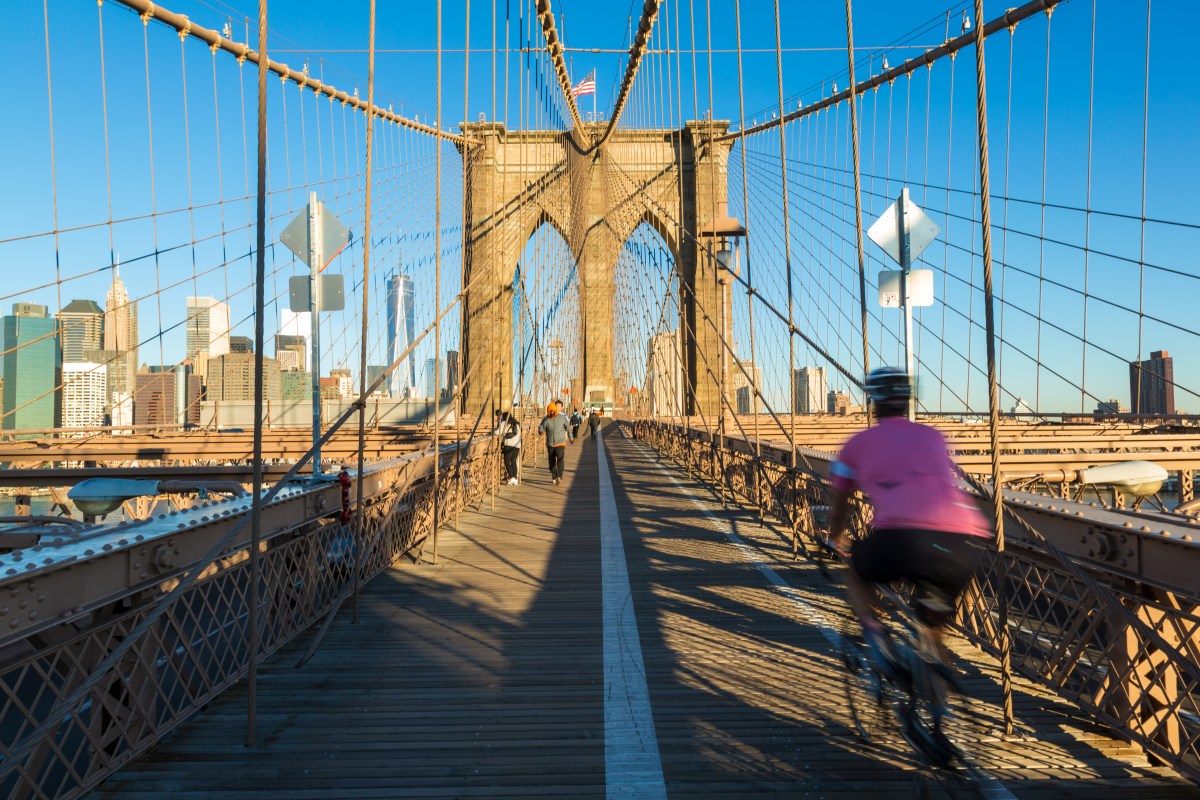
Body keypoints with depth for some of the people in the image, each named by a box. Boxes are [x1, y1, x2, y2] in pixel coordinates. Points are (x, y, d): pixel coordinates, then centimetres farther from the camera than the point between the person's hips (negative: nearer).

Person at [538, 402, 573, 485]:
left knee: (560, 459, -21)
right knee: (552, 462, 10)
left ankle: (559, 477, -32)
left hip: (560, 443, -2)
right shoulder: (546, 419, -1)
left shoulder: (562, 417, -3)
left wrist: (570, 438, 19)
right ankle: (554, 478, 25)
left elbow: (567, 428, 10)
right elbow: (541, 430, -8)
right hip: (550, 444, 2)